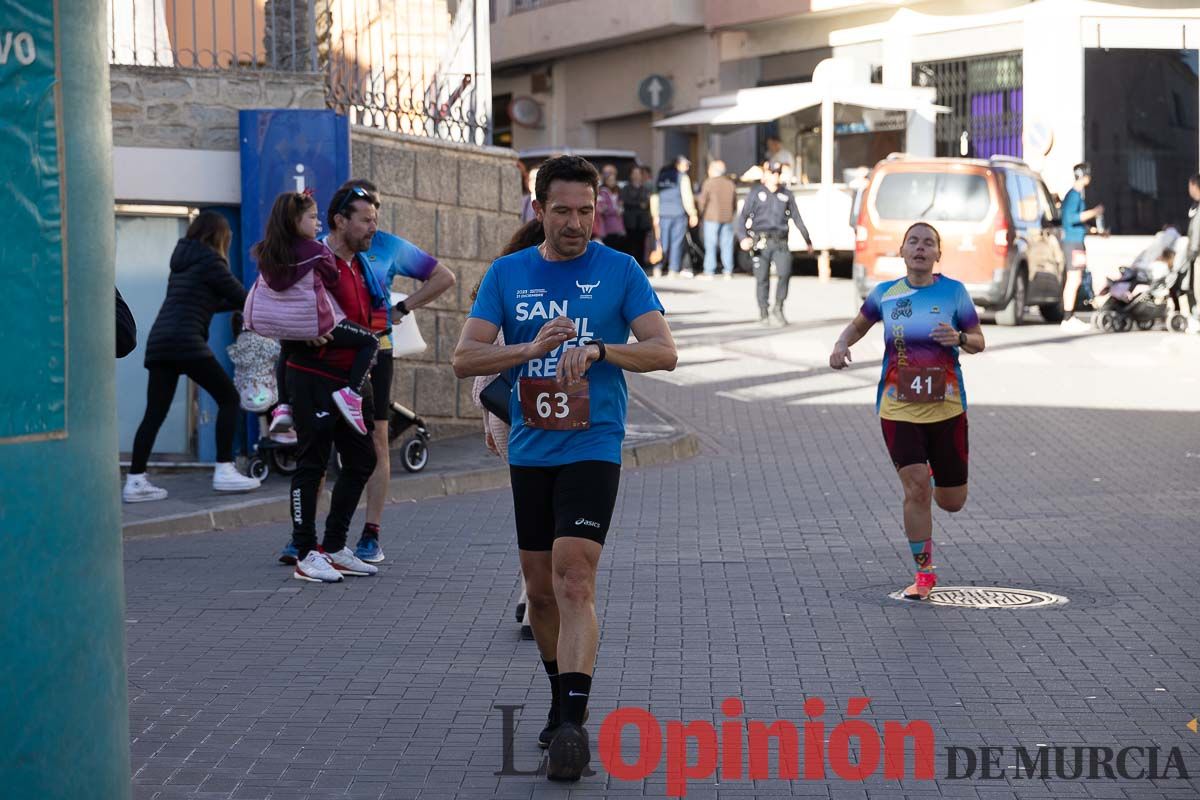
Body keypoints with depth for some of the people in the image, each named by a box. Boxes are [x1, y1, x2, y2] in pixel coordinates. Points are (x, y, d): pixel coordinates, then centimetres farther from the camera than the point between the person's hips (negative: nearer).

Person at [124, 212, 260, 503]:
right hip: (186, 341, -8)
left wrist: (237, 304, 30)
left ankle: (135, 481, -1)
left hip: (159, 340, 8)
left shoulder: (181, 260, 22)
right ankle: (224, 471, -1)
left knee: (155, 413, 5)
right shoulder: (209, 260, -1)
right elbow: (241, 297, 3)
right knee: (228, 397, 3)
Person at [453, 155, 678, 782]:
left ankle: (572, 725, -21)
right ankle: (561, 700, 31)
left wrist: (596, 350, -22)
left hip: (592, 448, -4)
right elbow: (464, 359, -1)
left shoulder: (620, 271, 0)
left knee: (573, 577, -17)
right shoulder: (506, 274, 6)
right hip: (528, 450, 4)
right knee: (540, 589, 12)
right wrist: (532, 349, -18)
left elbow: (664, 351, -6)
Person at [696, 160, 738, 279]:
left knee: (710, 245, -2)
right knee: (727, 245, 7)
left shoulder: (709, 183, -7)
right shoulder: (730, 183, 10)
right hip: (728, 218, 5)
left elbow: (702, 200, -7)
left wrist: (700, 214, 7)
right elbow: (735, 201, 14)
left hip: (712, 217, -4)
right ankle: (728, 271, 5)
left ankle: (709, 272, -4)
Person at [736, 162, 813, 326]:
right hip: (760, 243, -1)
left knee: (785, 272, -17)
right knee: (762, 279, 1)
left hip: (780, 242, 1)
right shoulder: (755, 193, 6)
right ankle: (763, 313, 14)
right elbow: (742, 217, 2)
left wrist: (807, 239, 24)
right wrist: (743, 237, -14)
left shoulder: (786, 194, 13)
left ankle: (778, 309, -3)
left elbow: (796, 218, 21)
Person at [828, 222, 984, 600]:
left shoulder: (954, 291, -2)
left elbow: (979, 342, 2)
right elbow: (858, 326, 19)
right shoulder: (885, 293, 3)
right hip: (898, 409, 0)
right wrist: (841, 345, -2)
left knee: (952, 501, 8)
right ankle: (924, 573, 2)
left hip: (946, 407, 0)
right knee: (916, 488, -14)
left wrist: (959, 339, -20)